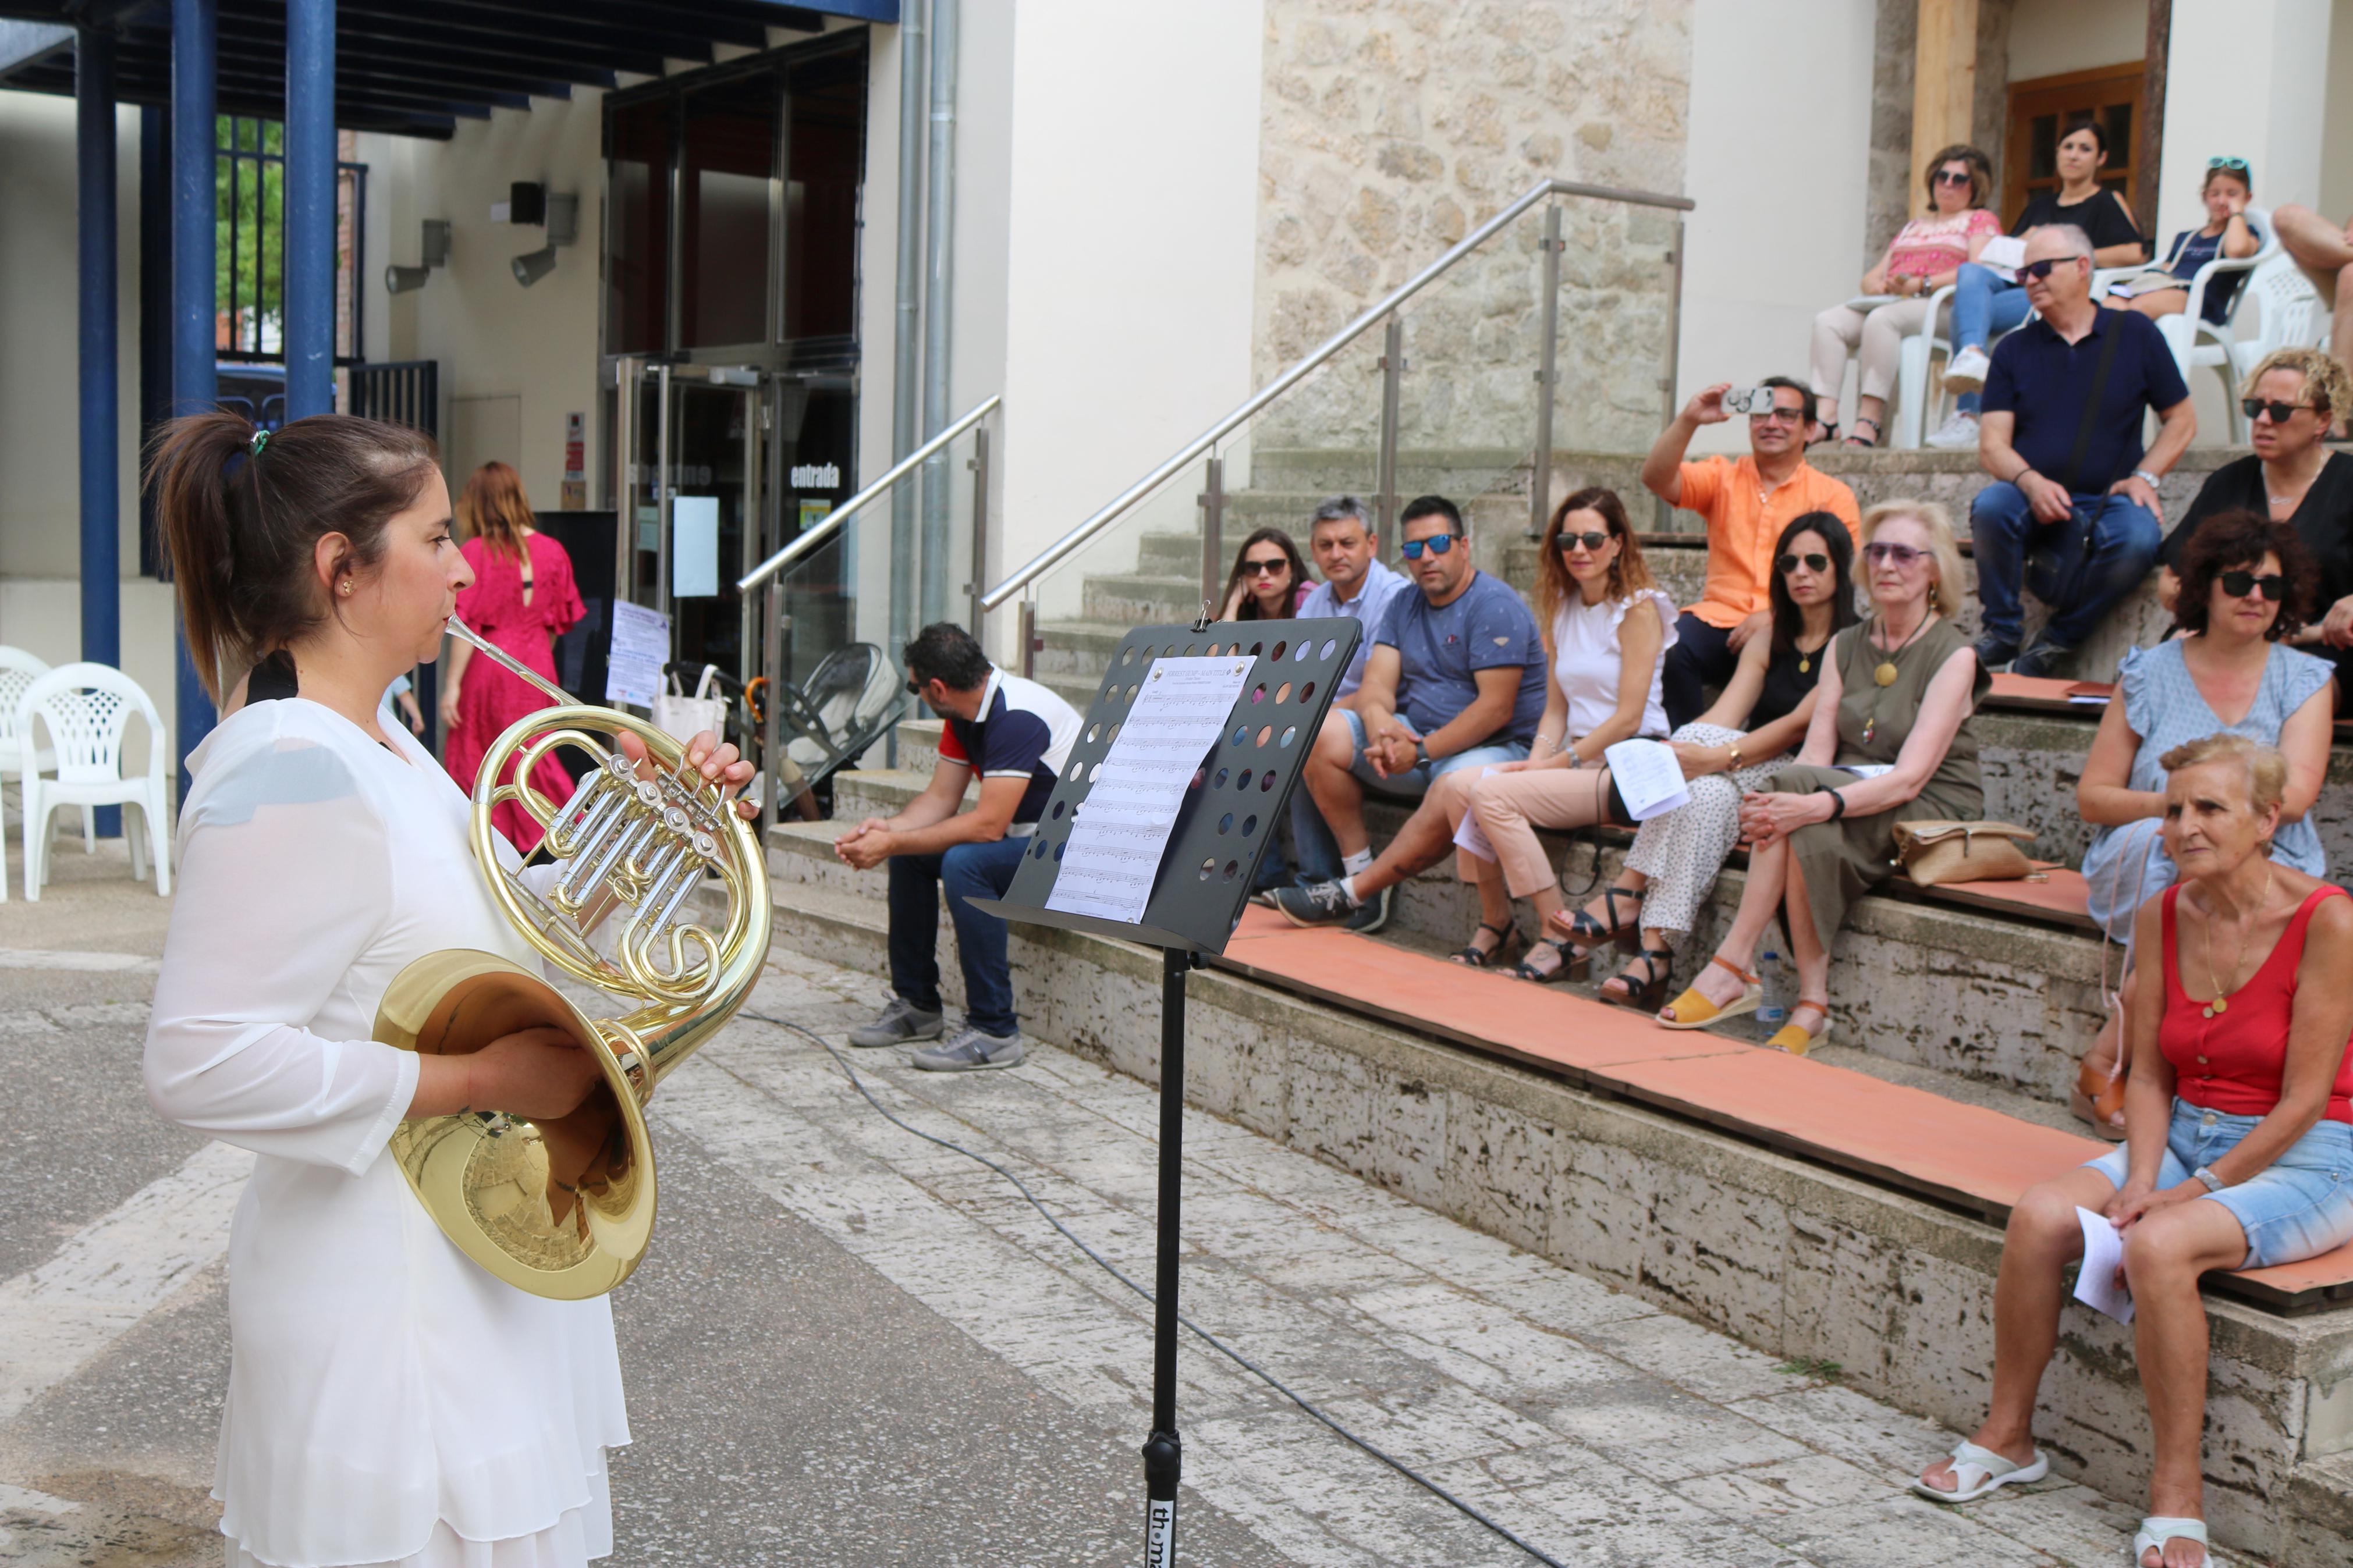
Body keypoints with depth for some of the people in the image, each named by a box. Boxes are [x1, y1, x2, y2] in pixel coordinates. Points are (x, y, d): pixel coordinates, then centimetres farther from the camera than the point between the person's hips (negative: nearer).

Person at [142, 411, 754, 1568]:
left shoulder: (378, 746, 9)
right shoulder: (290, 776, -23)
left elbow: (497, 918, 18)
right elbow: (201, 1066, -30)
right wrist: (482, 1077, -24)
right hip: (385, 1311, -10)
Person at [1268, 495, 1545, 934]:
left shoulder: (1495, 606, -11)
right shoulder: (1404, 606, 13)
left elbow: (1496, 708, -19)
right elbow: (1376, 683, 3)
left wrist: (1421, 752, -24)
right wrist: (1378, 718, -22)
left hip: (1494, 747, -7)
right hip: (1416, 736, 7)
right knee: (1317, 732, -12)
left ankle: (1353, 893, -26)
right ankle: (1359, 867, -14)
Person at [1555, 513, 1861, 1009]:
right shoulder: (1766, 645, 19)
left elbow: (1800, 726, -15)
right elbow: (1722, 719, 5)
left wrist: (1719, 756, -27)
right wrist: (1672, 753, -17)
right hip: (1742, 785, 5)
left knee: (1707, 791, -33)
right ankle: (1654, 950, -39)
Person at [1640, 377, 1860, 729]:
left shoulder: (1834, 496, 10)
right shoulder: (1722, 477, 17)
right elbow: (1656, 479, 0)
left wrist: (1776, 615, -15)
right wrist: (1689, 421, -15)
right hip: (1721, 617, 2)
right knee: (1669, 649, -30)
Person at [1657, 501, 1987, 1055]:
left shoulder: (1954, 657, -8)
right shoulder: (1845, 646, 11)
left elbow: (1910, 777, -20)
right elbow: (1816, 753, 0)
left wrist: (1816, 804, -35)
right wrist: (1781, 805, -23)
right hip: (1854, 806, 5)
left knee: (1799, 805, -32)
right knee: (1789, 815, -32)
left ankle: (1732, 967, -25)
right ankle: (1812, 1002, -30)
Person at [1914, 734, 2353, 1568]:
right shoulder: (2162, 917, 1)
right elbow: (2149, 1076, 4)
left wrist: (2191, 1192, -18)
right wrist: (2143, 1179, -12)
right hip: (2185, 1138, 6)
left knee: (2159, 1247, -34)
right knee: (2038, 1217, -20)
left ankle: (2177, 1491, -19)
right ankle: (2007, 1437, -2)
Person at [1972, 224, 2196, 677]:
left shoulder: (2136, 334, 8)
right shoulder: (2014, 350, 10)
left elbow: (2182, 420, 11)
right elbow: (1992, 446, 2)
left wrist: (2145, 476, -5)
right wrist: (2031, 481, -18)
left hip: (2106, 503, -1)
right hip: (2032, 502, 1)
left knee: (2139, 539, -33)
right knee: (1990, 505, -33)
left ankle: (2059, 640, -12)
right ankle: (2002, 634, -14)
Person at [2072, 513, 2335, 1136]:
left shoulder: (2305, 680, 8)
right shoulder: (2149, 674, 8)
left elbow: (2294, 796, -7)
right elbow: (2092, 797, 4)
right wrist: (2169, 805, -15)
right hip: (2142, 874, 0)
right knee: (2154, 841, -35)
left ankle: (2104, 1063, -26)